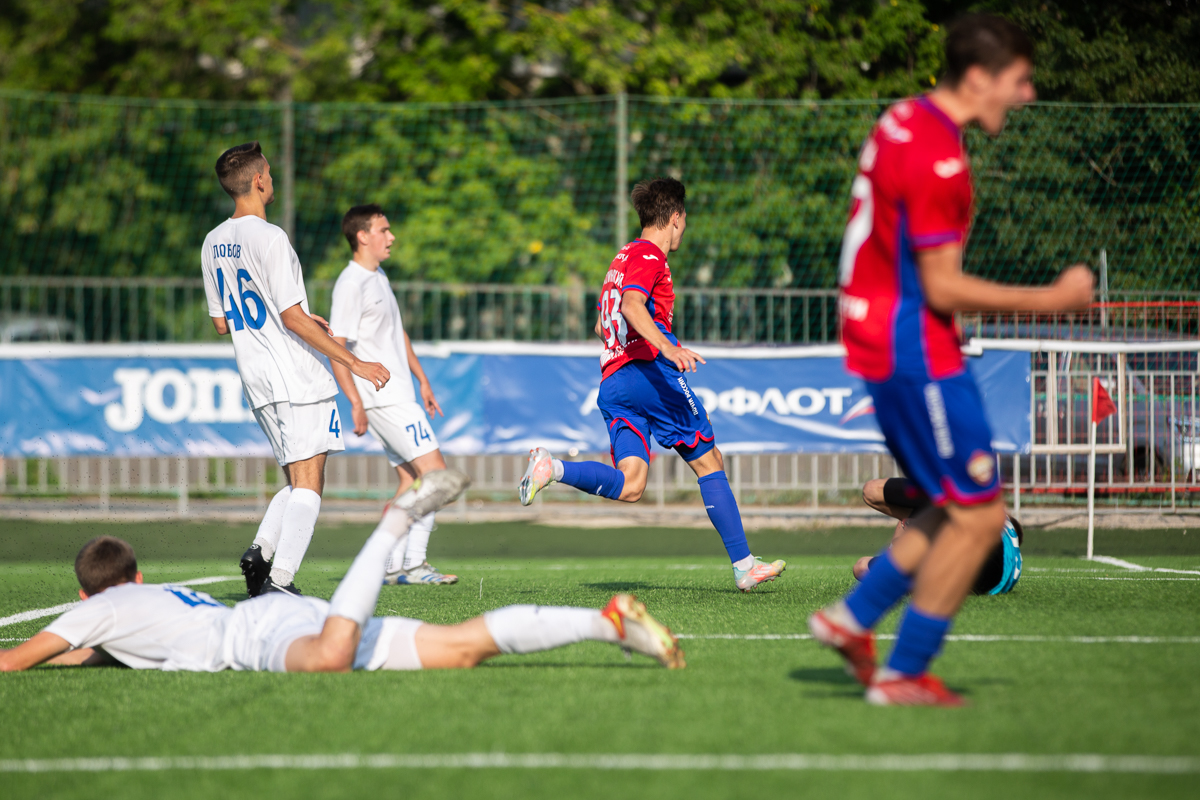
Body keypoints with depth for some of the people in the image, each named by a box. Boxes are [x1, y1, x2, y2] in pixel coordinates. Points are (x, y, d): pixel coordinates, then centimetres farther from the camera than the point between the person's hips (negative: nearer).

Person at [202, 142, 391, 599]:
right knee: (307, 484, -8)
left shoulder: (213, 243, 12)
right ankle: (279, 581, -17)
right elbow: (292, 317, -18)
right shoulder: (269, 238, -14)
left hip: (255, 379, 8)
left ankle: (261, 552, -5)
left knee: (301, 483, 15)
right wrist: (353, 363, -13)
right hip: (296, 376, -8)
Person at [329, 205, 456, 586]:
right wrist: (356, 403, -23)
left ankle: (391, 566, 10)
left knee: (411, 478, 8)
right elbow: (336, 347, -19)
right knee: (434, 471, -12)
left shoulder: (379, 276, 16)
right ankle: (413, 564, -10)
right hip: (384, 399, -10)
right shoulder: (351, 285, -15)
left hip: (399, 395, 10)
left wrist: (422, 380, 25)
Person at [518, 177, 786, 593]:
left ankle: (552, 467, -26)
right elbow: (632, 304, -21)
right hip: (649, 371, -8)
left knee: (629, 486, -7)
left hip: (611, 382, 8)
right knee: (709, 462, 1)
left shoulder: (623, 257, 26)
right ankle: (743, 565, -1)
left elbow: (603, 325, 36)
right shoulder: (649, 255, -2)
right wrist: (667, 347, -36)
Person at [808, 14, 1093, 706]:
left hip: (878, 334, 10)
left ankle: (852, 619, 16)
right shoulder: (939, 158, -21)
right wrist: (1047, 301, -15)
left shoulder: (905, 122, 10)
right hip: (917, 352, -10)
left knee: (962, 507, 16)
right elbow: (942, 288, -21)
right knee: (979, 515, -4)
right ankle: (902, 675, 2)